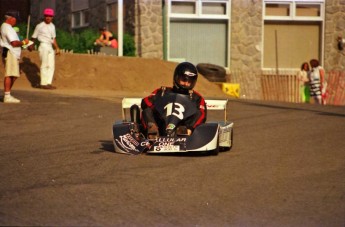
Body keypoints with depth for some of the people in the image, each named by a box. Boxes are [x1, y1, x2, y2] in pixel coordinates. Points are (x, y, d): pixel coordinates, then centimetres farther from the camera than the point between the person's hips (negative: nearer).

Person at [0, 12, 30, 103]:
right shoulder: (8, 28, -13)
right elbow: (14, 43, -20)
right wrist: (23, 42, -5)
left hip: (13, 54, 11)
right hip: (10, 54, -11)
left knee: (14, 75, 13)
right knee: (9, 75, -12)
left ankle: (7, 95, 17)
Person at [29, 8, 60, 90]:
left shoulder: (52, 26, 14)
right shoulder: (40, 26, -5)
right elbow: (33, 37, 2)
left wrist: (57, 48, 17)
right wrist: (30, 46, 6)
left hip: (50, 47, 7)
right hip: (43, 46, -7)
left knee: (51, 65, 3)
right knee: (44, 65, -9)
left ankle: (48, 83, 6)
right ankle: (43, 83, -7)